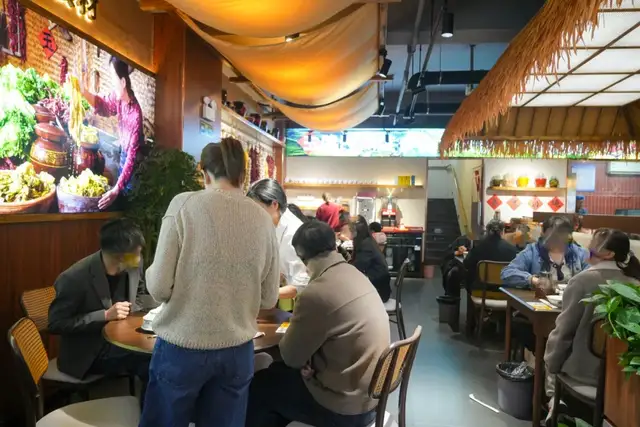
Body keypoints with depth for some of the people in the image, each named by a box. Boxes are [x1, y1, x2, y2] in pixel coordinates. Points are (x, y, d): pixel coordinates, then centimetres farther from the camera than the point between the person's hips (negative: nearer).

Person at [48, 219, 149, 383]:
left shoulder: (133, 265, -7)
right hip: (88, 354, -6)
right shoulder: (74, 278, -23)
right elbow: (56, 324, -17)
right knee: (154, 362, -27)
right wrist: (105, 315, -26)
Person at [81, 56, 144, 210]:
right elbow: (105, 106, 15)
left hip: (132, 168, -7)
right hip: (123, 157, 7)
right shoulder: (118, 96, -11)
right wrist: (85, 92, -4)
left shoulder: (135, 115, -31)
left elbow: (132, 158, -32)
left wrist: (116, 189, -37)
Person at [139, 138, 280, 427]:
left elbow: (159, 286, -11)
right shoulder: (263, 219, -2)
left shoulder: (184, 204, -10)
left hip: (182, 346, -2)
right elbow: (269, 299, 4)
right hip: (237, 350, 3)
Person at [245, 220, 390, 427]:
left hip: (347, 406, -8)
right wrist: (310, 360, -1)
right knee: (278, 372, 21)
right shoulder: (354, 274, 1)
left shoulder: (317, 293, -27)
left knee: (257, 386, 9)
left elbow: (291, 356, -13)